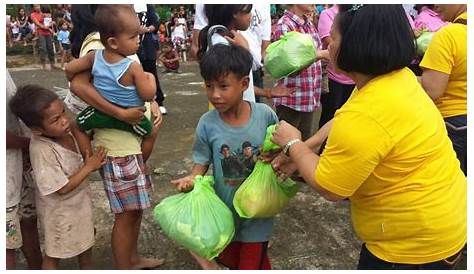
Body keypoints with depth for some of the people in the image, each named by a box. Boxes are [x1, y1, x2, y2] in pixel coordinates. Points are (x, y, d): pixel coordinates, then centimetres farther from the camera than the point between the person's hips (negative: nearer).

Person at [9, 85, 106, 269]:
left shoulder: (64, 131, -14)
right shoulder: (41, 150, -33)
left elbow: (88, 153, -12)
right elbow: (63, 188, -26)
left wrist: (75, 127, -21)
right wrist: (89, 167, -20)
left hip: (80, 200, 7)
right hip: (60, 210, -7)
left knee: (86, 242, 28)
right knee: (54, 254, 17)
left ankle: (87, 268, 51)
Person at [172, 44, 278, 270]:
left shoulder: (265, 115, -16)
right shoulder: (207, 124, -16)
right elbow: (202, 162, -5)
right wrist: (192, 178, -24)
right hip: (225, 210, 1)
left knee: (253, 265, 14)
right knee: (231, 261, 25)